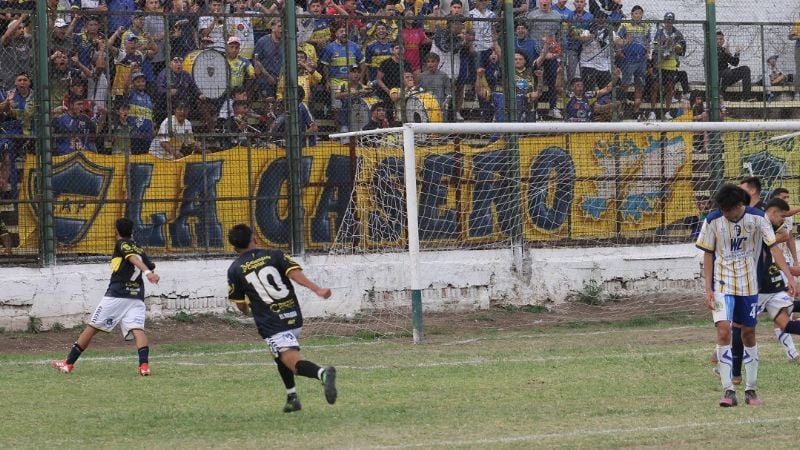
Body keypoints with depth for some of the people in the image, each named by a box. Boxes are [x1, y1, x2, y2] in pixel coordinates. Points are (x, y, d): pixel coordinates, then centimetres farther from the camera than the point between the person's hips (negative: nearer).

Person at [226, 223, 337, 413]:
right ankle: (292, 397, 25)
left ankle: (322, 372, -46)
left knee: (294, 362, -16)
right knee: (280, 354, 30)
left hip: (270, 324, -4)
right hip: (294, 318, 4)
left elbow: (241, 306, 10)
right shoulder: (274, 255, 8)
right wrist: (317, 289, -18)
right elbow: (295, 273, -9)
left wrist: (247, 309, 34)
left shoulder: (235, 270, 5)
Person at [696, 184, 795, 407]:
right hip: (722, 284, -2)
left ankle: (751, 390, 20)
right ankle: (729, 391, -16)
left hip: (748, 284, 2)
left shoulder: (757, 218, -9)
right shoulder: (713, 220, -10)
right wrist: (708, 289, -7)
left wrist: (789, 277, -21)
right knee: (723, 332, -16)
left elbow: (773, 247, -10)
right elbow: (708, 255, -2)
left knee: (749, 334, 9)